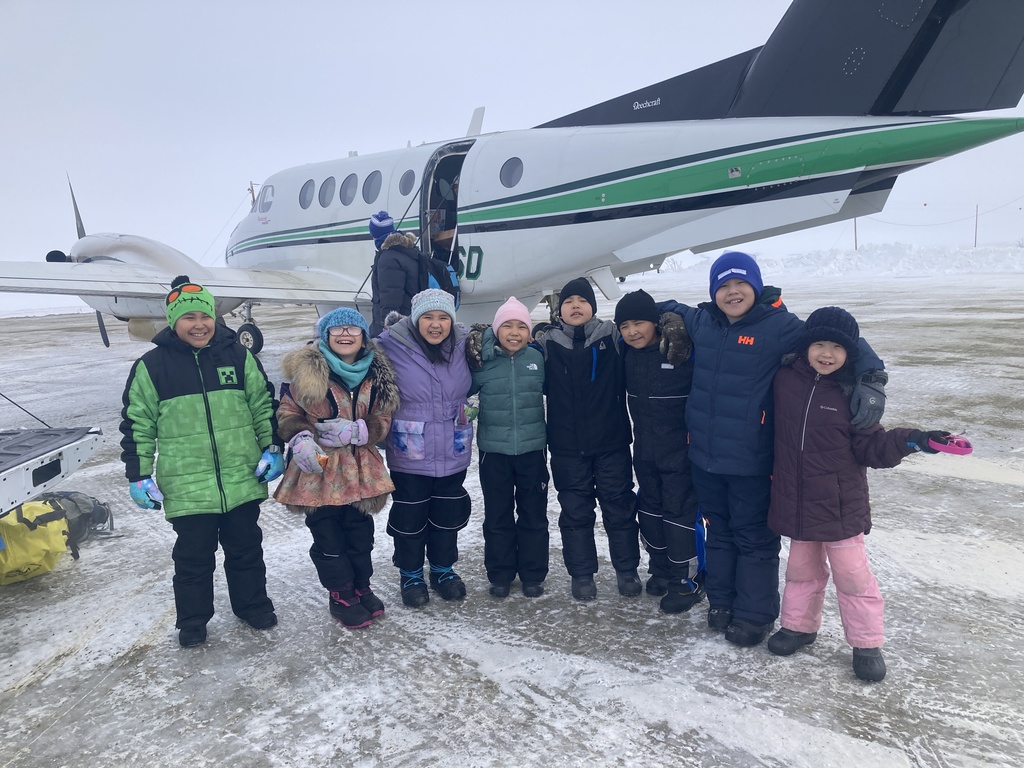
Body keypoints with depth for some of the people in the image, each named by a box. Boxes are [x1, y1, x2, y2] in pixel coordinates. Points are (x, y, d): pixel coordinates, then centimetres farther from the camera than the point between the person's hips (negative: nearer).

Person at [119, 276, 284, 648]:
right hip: (187, 487, -1)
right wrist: (139, 476, 0)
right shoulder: (151, 366, -2)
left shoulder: (238, 356, 2)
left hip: (243, 480, 2)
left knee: (246, 547, 16)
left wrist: (272, 449, 2)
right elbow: (137, 425, 2)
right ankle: (192, 620, 30)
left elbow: (264, 405, 8)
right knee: (193, 555, 11)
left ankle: (252, 603, 35)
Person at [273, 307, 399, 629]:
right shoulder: (307, 370, -7)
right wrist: (299, 438, -21)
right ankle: (341, 596, 24)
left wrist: (355, 431, -15)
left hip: (359, 469, 3)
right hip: (318, 469, -3)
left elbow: (383, 420, 5)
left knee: (360, 533, 14)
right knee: (328, 537, 6)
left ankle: (361, 587, 34)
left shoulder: (377, 374, 3)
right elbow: (287, 412, -2)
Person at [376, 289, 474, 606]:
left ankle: (443, 569, 37)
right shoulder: (391, 347, -14)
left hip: (452, 454, 4)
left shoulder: (462, 346, -2)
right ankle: (411, 575, 30)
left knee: (448, 516, 17)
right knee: (410, 518, 10)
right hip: (409, 457, -3)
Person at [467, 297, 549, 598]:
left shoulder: (538, 358, -2)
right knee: (497, 515, 10)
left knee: (533, 514, 11)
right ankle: (500, 575, 25)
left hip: (532, 449, 1)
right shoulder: (482, 360, -6)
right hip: (494, 451, -1)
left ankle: (533, 574, 25)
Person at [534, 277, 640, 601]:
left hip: (611, 442, 0)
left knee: (619, 507, 10)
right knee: (575, 512, 10)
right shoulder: (547, 344, 2)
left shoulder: (612, 336, -2)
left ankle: (627, 571, 27)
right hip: (567, 447, 1)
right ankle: (581, 575, 24)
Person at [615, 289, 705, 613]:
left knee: (680, 511, 0)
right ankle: (661, 569, 34)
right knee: (650, 508, 17)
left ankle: (689, 580, 15)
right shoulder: (627, 353, 1)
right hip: (644, 448, 7)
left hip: (680, 447, -7)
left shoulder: (684, 349, -19)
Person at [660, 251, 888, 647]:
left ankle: (755, 614, 27)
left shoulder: (779, 325, -13)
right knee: (719, 532, 20)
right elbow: (670, 310, 26)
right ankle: (721, 601, 37)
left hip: (751, 462, -5)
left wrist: (871, 380, -28)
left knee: (754, 539, 10)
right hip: (704, 455, 5)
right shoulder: (701, 322, 4)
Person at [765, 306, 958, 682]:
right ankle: (799, 625, 38)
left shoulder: (852, 393, -10)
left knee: (852, 573, 8)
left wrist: (912, 440, -20)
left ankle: (867, 644, 25)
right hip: (796, 500, 3)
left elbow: (870, 446, -8)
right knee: (802, 568, 20)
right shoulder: (785, 380, -5)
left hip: (840, 504, -2)